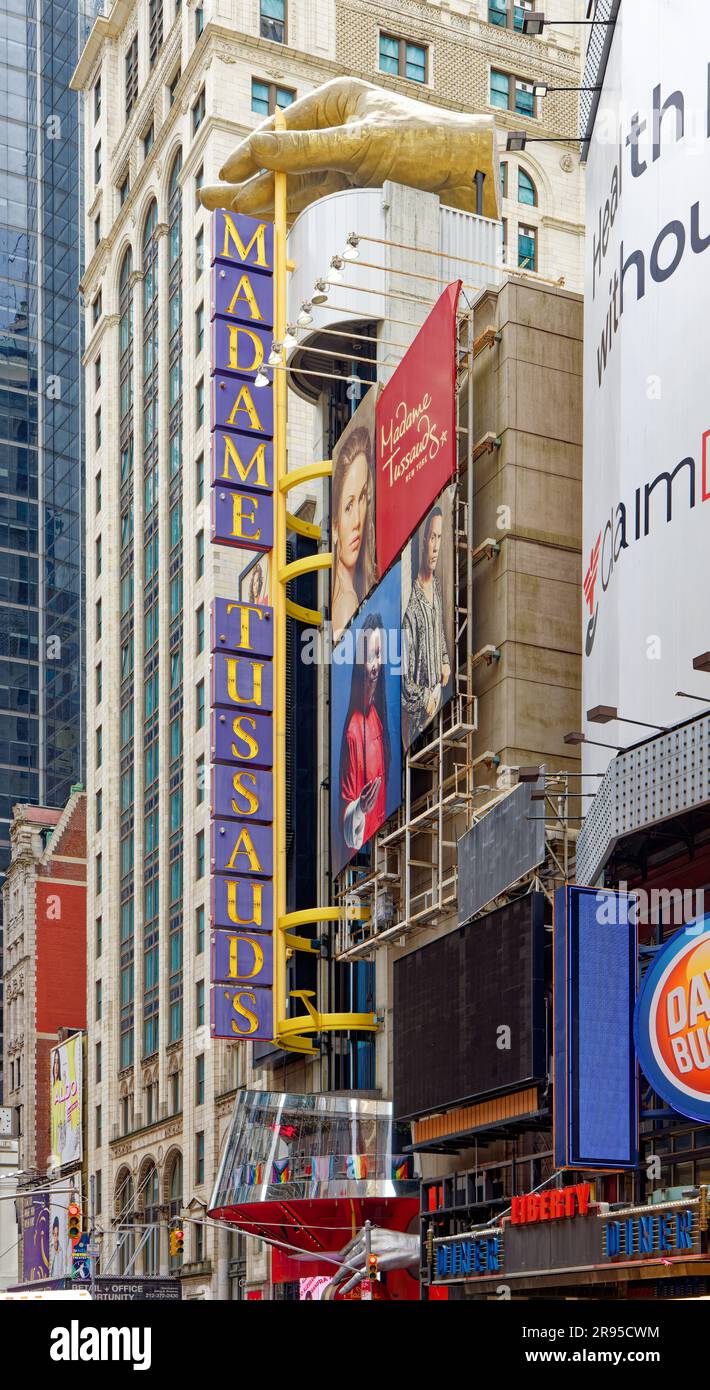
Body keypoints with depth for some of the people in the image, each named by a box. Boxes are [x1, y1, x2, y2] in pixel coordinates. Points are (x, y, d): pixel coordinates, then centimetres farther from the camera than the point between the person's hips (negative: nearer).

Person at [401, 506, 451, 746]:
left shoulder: (437, 583, 1)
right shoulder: (410, 603, -25)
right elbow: (403, 673, -23)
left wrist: (445, 661, 8)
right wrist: (423, 699, -17)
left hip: (437, 690, 8)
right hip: (417, 708, -8)